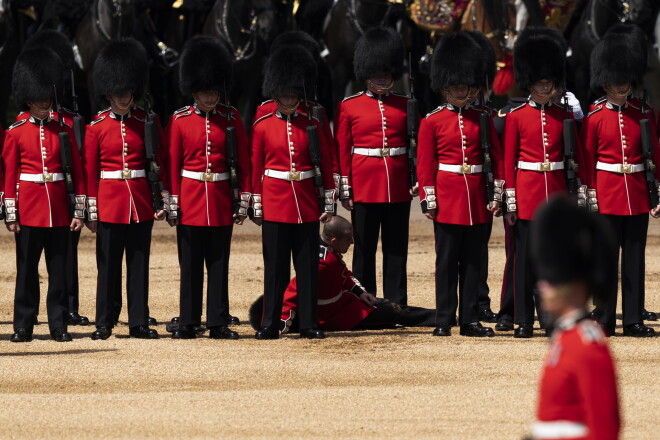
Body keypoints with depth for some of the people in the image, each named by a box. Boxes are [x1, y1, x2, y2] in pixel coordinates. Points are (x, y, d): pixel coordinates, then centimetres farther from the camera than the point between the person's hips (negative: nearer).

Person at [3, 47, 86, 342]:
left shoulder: (63, 130, 6)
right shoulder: (16, 133, 2)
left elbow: (77, 172, 7)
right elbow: (9, 175, 2)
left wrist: (78, 212, 2)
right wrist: (11, 215, -3)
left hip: (58, 210, 1)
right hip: (29, 209, -1)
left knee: (59, 270, 4)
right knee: (27, 270, 2)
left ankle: (59, 326, 8)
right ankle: (23, 326, 7)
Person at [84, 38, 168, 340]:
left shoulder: (146, 123, 5)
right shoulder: (96, 127, 1)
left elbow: (160, 163, 8)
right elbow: (90, 170, 2)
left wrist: (163, 201, 2)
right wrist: (91, 211, -2)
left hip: (141, 202, 1)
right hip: (109, 200, -1)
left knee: (139, 264, 4)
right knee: (108, 265, 2)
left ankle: (139, 322, 9)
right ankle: (104, 323, 8)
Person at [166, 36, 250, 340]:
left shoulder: (231, 118, 4)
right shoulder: (179, 120, 0)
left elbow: (243, 161, 6)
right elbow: (172, 164, 0)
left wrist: (243, 200, 1)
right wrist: (172, 204, -4)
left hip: (221, 200, 1)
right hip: (190, 200, -1)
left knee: (219, 264, 4)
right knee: (190, 266, 3)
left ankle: (219, 323, 8)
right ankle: (188, 323, 8)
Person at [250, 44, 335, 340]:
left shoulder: (311, 126, 5)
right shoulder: (263, 127, 2)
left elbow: (325, 165, 8)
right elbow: (256, 169, 4)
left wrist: (328, 203, 4)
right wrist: (256, 206, 1)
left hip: (307, 203, 1)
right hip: (275, 202, -1)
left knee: (308, 266, 3)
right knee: (275, 266, 0)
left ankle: (308, 324, 8)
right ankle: (270, 324, 6)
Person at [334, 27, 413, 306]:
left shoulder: (404, 106, 8)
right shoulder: (349, 107, 2)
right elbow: (341, 151, 1)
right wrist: (344, 189, -4)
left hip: (398, 188, 2)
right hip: (365, 186, -2)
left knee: (397, 249, 4)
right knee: (364, 249, 3)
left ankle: (396, 305, 9)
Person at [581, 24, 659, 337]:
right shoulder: (595, 117, -1)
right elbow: (587, 161, 0)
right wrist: (590, 199, -4)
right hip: (607, 193, -2)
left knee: (635, 258, 4)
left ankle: (633, 320, 8)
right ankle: (606, 320, 5)